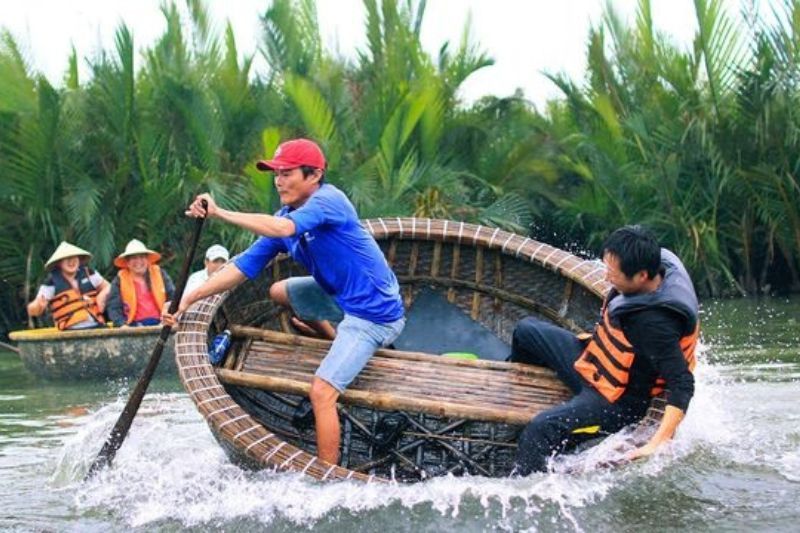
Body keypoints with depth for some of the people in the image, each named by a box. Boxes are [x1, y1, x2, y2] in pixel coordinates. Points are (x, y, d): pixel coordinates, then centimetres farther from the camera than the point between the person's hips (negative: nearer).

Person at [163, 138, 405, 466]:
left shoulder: (328, 200, -20)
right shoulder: (286, 216, 5)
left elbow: (282, 228, -39)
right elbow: (245, 266, 3)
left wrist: (220, 214, -43)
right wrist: (189, 299, -5)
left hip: (373, 313, -10)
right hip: (342, 298, 10)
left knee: (321, 392, -19)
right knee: (279, 292, 26)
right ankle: (343, 347, 26)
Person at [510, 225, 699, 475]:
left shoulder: (654, 324, -38)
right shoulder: (659, 263, -14)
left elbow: (682, 386, -38)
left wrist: (657, 445, -43)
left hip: (617, 402, -10)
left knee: (541, 429, -31)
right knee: (526, 330, 23)